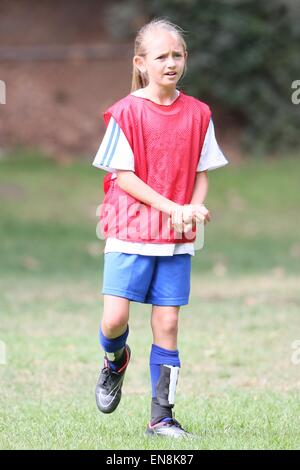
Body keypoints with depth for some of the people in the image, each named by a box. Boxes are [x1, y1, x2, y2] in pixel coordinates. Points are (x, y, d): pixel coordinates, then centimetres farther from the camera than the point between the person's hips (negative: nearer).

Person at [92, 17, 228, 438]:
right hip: (130, 231, -3)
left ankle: (161, 416, 8)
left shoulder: (198, 114, 5)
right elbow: (123, 174, -7)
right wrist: (170, 207, -15)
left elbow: (201, 172, 12)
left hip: (177, 238, 3)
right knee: (114, 319, -10)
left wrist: (196, 207, -8)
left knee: (167, 323, 1)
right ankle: (116, 361, 26)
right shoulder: (126, 112, -6)